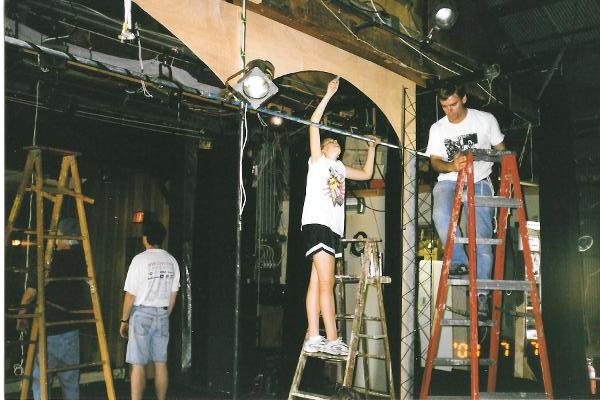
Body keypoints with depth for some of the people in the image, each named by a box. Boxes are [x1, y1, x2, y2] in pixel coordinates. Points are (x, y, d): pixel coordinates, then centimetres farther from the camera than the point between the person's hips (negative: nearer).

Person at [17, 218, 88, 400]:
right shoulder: (81, 259, -3)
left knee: (40, 378, 4)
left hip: (47, 330, -4)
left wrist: (21, 316, 7)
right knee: (70, 380, 13)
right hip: (71, 329, 4)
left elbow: (30, 293, -8)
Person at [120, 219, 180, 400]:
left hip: (142, 313, -5)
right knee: (160, 362, 10)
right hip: (162, 314, 5)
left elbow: (131, 295, -10)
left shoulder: (140, 259, -12)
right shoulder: (171, 261, 4)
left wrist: (124, 320, 0)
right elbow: (173, 294, 8)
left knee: (138, 364, -2)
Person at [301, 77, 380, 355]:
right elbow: (313, 125, -4)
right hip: (317, 223, -7)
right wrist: (328, 95, -4)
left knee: (317, 283, 3)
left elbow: (366, 174, 37)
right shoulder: (317, 160, 7)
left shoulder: (340, 168, 26)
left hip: (334, 228, 7)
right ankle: (332, 340, -12)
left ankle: (313, 339, 1)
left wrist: (371, 148, 35)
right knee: (326, 283, -12)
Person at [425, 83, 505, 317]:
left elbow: (501, 152, 9)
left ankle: (481, 292, -5)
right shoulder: (437, 129, 5)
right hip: (449, 181, 1)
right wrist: (452, 166, -22)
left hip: (479, 183, -1)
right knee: (441, 215, -31)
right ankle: (460, 262, -18)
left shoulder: (486, 120, 1)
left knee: (482, 236, -9)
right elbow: (435, 162, 1)